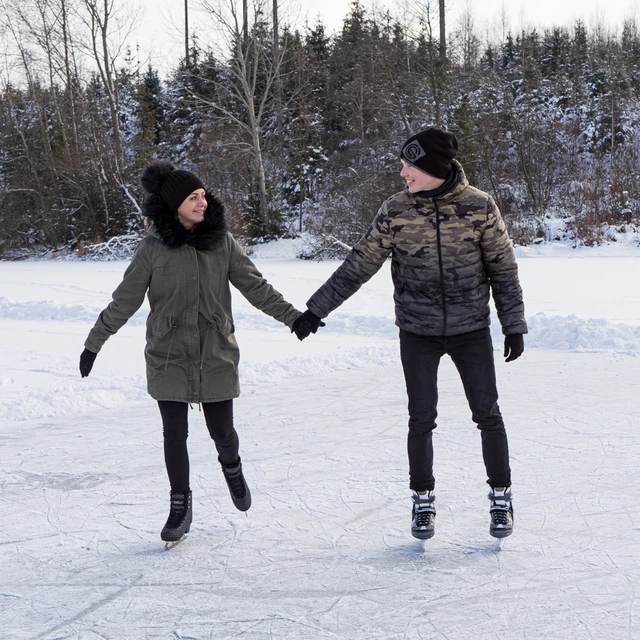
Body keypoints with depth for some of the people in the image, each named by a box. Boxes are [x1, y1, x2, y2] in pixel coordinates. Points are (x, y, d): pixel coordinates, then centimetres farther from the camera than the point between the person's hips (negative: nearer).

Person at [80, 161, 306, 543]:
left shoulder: (222, 242, -1)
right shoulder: (153, 249, -4)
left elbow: (255, 286, 6)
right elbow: (124, 301, 3)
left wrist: (291, 316, 4)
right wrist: (94, 342, 5)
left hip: (216, 354, 1)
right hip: (169, 357, -1)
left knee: (222, 430, 5)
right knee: (175, 434, 1)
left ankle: (232, 468, 40)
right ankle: (180, 507, 19)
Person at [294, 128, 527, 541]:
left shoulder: (479, 206, -9)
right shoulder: (396, 211, -6)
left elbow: (503, 267, 1)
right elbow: (359, 265, 1)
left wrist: (514, 324, 0)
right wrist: (317, 309, 2)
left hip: (472, 330, 0)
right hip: (418, 332, 1)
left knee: (488, 414, 3)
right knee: (421, 419, 3)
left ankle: (501, 497, 20)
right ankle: (423, 501, 20)